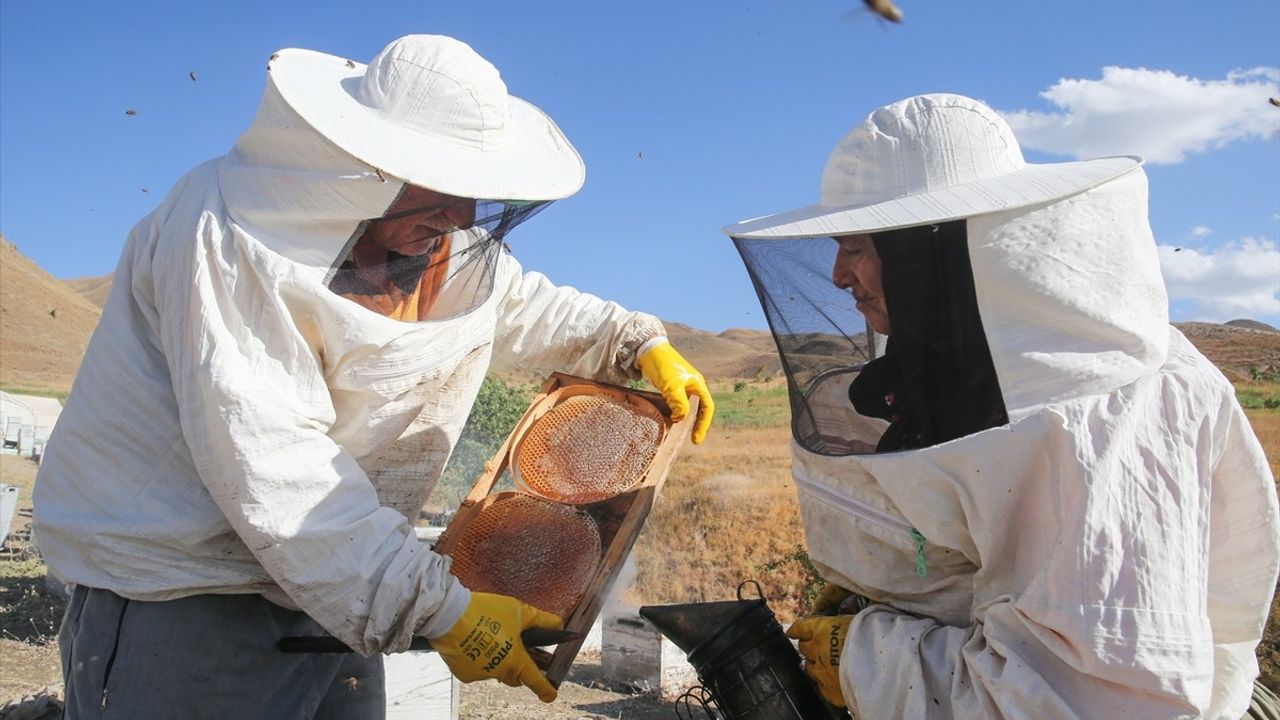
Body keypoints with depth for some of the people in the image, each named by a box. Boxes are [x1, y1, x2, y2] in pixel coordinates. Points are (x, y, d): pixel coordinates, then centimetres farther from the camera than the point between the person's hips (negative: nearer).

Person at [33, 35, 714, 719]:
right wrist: (439, 610, -35)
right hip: (179, 594, -7)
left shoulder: (439, 232, 0)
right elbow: (271, 468, -32)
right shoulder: (228, 236, -25)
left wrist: (640, 343, 3)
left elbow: (527, 306, 18)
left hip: (335, 590, 8)